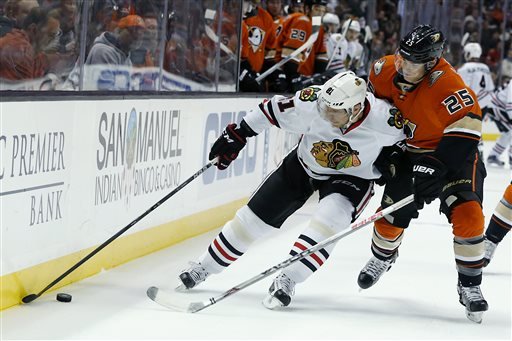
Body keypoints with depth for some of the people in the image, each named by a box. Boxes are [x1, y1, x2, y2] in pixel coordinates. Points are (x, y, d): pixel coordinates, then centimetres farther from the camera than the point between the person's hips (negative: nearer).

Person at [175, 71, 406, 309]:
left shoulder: (383, 119, -32)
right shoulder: (311, 103, -31)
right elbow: (273, 110, -13)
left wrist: (389, 158, -15)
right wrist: (237, 134, -8)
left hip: (351, 176, -2)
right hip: (303, 165, 2)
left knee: (329, 219, -31)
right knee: (254, 217, 4)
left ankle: (287, 280, -24)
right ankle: (202, 268, 22)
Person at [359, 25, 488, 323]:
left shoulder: (446, 83, -32)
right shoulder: (386, 70, -14)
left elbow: (467, 126, -32)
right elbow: (373, 99, 9)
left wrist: (436, 168, -34)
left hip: (453, 154, -5)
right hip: (412, 153, 5)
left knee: (467, 214, -22)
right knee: (391, 213, 6)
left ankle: (470, 285, -7)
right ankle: (383, 257, 40)